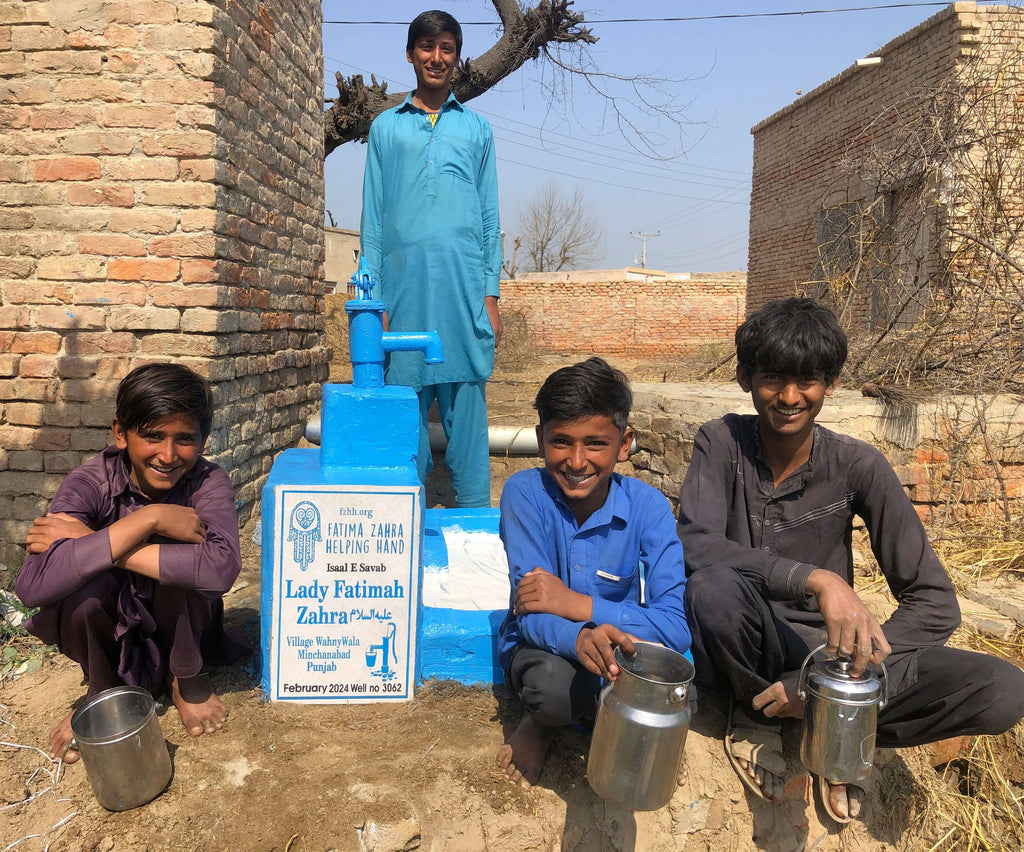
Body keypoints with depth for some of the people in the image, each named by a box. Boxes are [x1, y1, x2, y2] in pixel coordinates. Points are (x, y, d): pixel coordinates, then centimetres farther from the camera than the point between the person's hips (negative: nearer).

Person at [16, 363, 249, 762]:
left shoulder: (207, 483, -21)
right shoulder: (90, 482, -21)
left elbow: (221, 566, -42)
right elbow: (33, 585, -37)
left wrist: (93, 546, -37)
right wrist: (146, 520, -39)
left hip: (177, 623, 0)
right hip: (107, 630, 1)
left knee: (183, 560, -30)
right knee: (84, 583, -31)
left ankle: (185, 680, -1)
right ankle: (101, 688, 2)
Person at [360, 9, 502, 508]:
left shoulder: (477, 129, 18)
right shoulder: (386, 127, 16)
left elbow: (489, 218, 14)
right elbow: (372, 221, 11)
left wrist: (491, 294, 3)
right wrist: (373, 299, 1)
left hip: (465, 287, 0)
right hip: (405, 289, 0)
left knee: (466, 407, -2)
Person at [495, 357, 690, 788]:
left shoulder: (648, 507, -16)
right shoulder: (525, 493, -17)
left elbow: (677, 627, -23)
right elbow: (532, 614, -22)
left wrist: (576, 604, -31)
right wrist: (579, 638, -46)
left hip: (622, 648, 2)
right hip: (544, 647, -1)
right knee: (553, 684, -35)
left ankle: (550, 719, 1)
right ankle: (543, 718, 5)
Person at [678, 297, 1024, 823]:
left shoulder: (856, 466, -9)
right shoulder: (723, 443, -11)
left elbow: (935, 602, -11)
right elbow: (696, 546, -27)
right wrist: (816, 579, -40)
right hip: (740, 655, -1)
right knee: (715, 587, -36)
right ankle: (758, 717, -5)